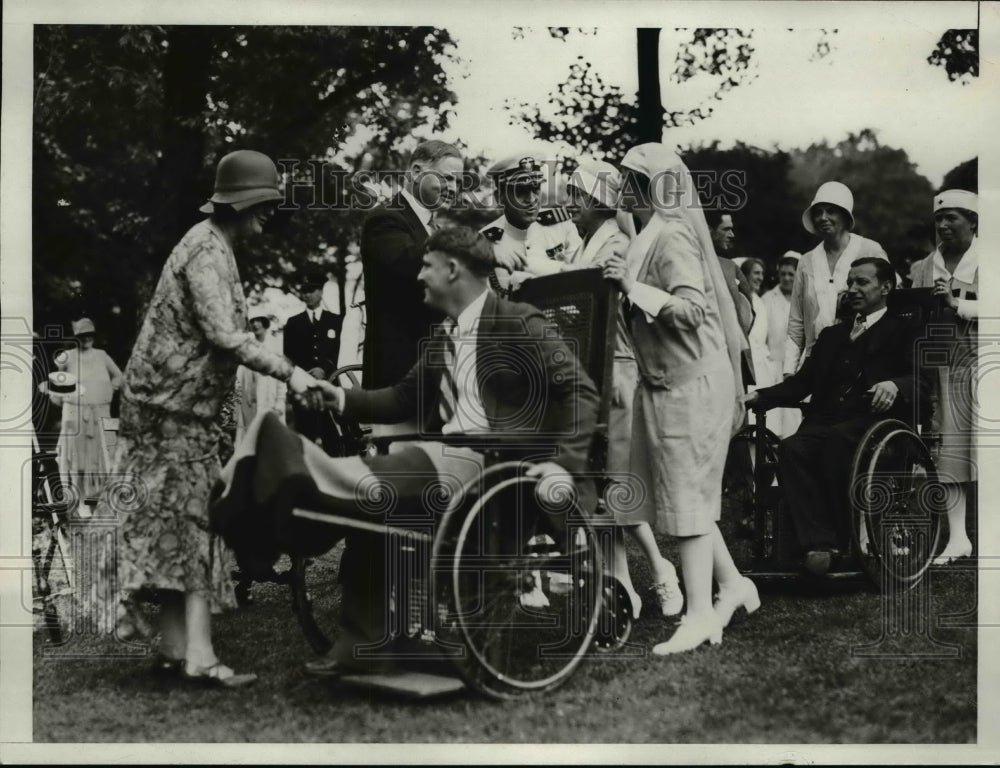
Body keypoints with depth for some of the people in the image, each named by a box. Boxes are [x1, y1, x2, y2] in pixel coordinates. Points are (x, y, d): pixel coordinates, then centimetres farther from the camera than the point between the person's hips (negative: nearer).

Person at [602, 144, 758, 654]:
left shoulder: (672, 237, -16)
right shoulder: (658, 233, 15)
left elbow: (692, 309, -27)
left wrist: (635, 287, -26)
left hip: (689, 383, -10)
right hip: (668, 382, 10)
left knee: (687, 496, -6)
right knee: (688, 494, 16)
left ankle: (700, 615, -1)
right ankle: (731, 584, 28)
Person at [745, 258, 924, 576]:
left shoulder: (904, 331, 12)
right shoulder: (832, 335, 31)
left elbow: (922, 378, -4)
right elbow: (802, 382, 22)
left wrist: (894, 386, -27)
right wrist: (759, 397, 6)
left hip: (873, 419, -5)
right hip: (825, 423, 5)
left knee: (835, 443, -38)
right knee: (791, 448, -29)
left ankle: (848, 541, -27)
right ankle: (819, 544, -36)